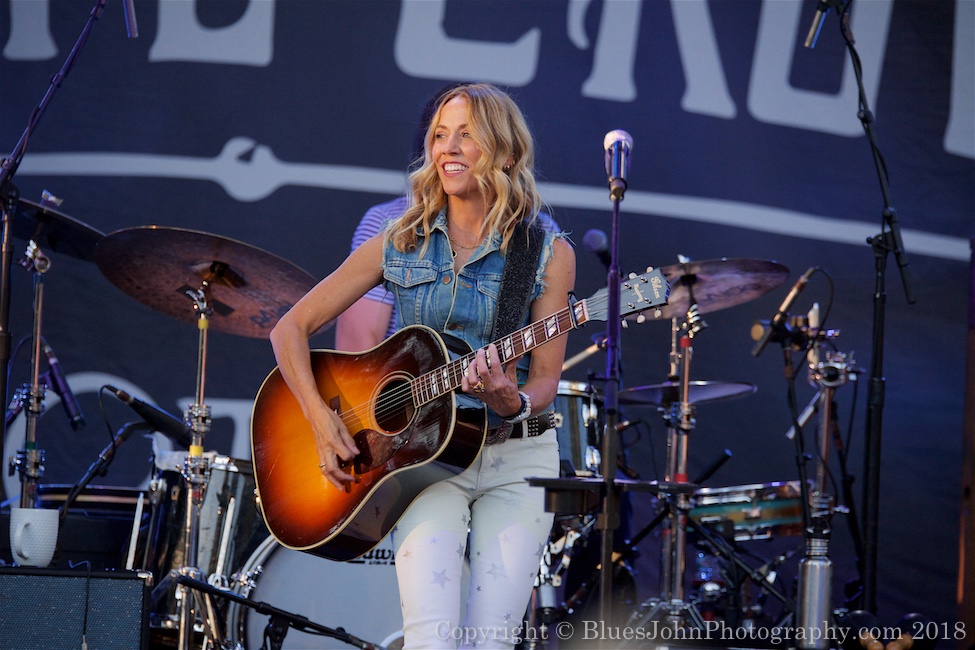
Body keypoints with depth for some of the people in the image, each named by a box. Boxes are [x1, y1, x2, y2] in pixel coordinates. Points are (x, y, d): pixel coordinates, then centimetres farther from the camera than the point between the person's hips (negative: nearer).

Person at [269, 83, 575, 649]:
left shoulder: (548, 255, 0)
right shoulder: (400, 244, 5)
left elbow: (544, 382, -3)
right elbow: (291, 328, 7)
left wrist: (510, 402, -25)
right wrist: (320, 419, -7)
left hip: (515, 458, 0)